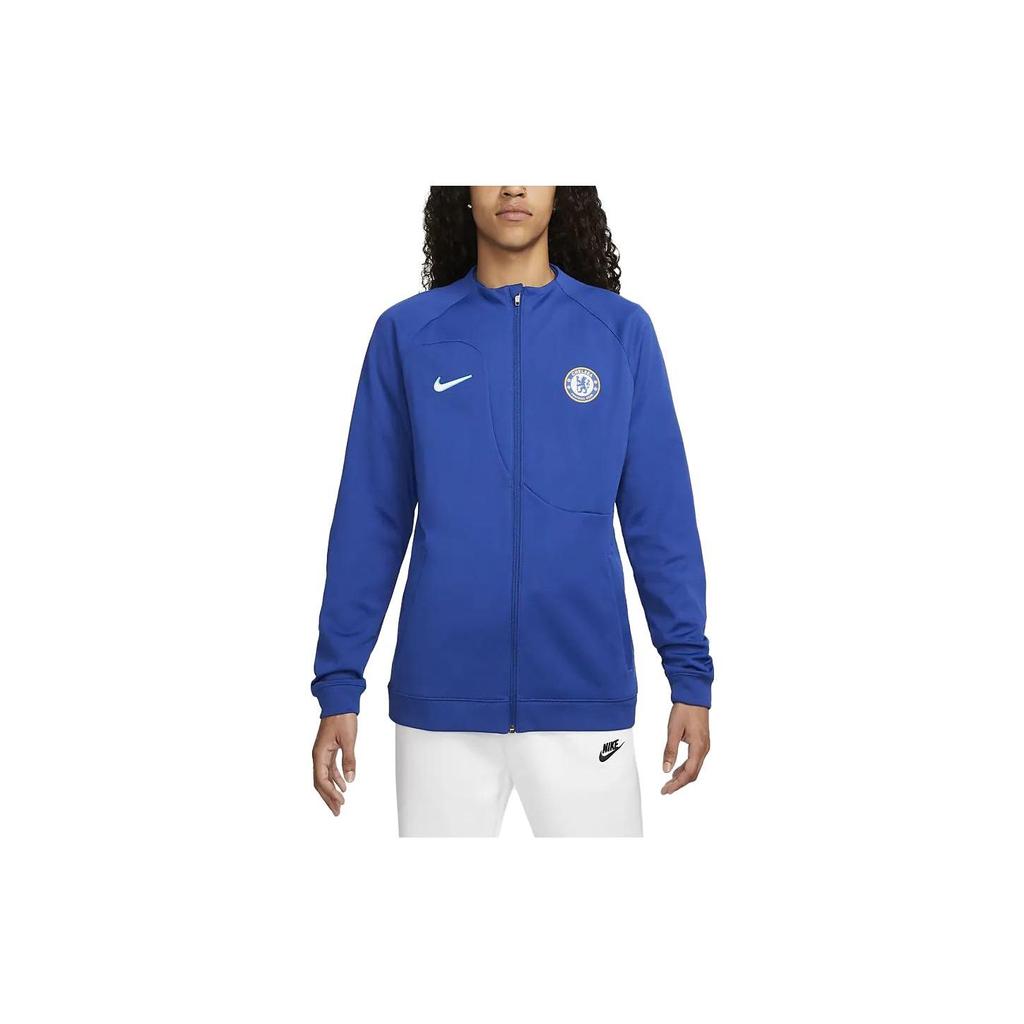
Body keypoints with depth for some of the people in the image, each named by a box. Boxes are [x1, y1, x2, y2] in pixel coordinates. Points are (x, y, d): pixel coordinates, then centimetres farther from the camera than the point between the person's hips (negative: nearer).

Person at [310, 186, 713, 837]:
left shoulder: (621, 329, 3)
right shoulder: (409, 332, 3)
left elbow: (660, 514, 3)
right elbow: (369, 520, 3)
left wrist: (691, 674, -1)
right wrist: (339, 686, 1)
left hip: (585, 693, 0)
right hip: (441, 693, 0)